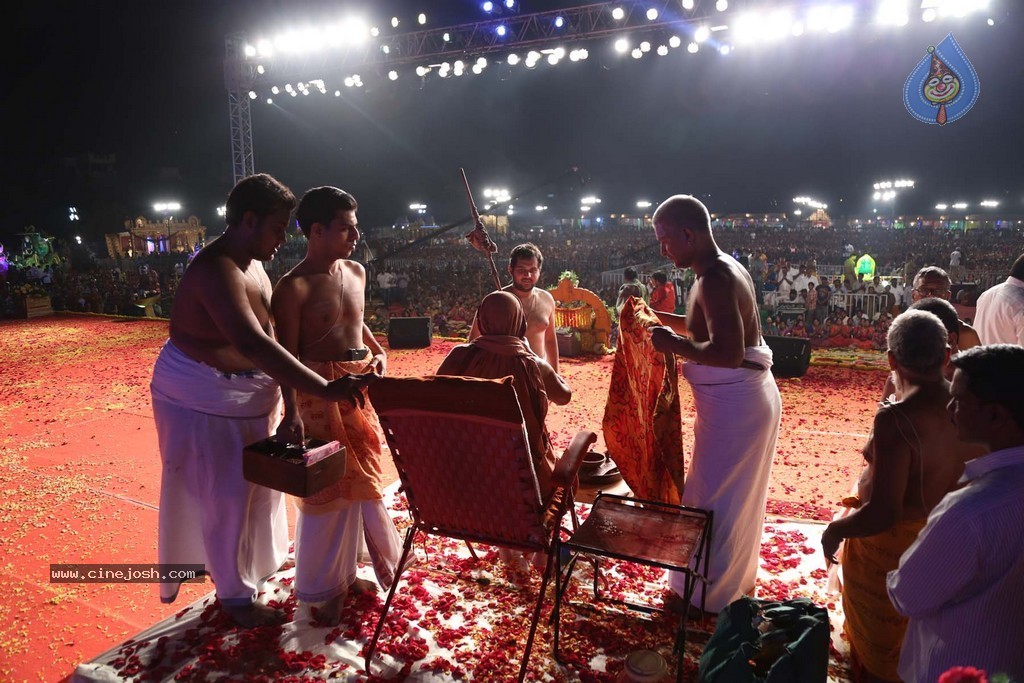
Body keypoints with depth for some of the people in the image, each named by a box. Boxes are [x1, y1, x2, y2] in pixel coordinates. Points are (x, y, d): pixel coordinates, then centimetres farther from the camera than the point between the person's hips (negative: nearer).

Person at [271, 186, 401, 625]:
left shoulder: (356, 272, 7)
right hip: (322, 391, -7)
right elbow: (288, 355, -15)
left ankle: (346, 572, 35)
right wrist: (292, 412, -23)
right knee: (329, 485, 2)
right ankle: (326, 586, 21)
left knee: (360, 479, 15)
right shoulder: (294, 287, -14)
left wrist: (377, 352, 7)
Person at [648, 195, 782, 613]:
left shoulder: (715, 280, -22)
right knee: (738, 496, 23)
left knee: (712, 500, 4)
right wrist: (663, 319, 13)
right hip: (750, 396, 10)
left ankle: (706, 596, 21)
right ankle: (737, 578, 43)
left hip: (733, 405, -10)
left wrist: (673, 344, -19)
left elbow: (729, 353, -30)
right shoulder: (728, 270, 10)